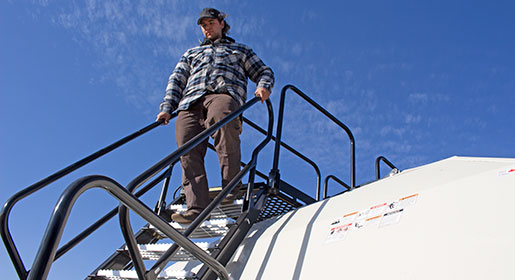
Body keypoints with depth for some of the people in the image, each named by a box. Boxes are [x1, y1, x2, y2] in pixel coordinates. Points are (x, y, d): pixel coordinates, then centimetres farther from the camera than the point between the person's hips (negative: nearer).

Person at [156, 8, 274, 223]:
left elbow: (264, 71, 27)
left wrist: (263, 86, 2)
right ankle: (196, 208, -32)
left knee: (220, 119, -40)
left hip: (223, 93, -3)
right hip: (190, 102, 4)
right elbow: (176, 81, 27)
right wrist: (167, 107, 9)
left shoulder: (240, 50, 36)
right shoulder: (191, 53, 40)